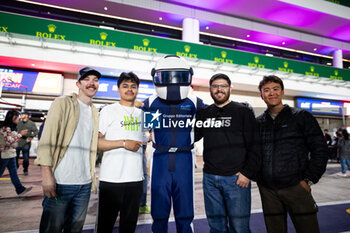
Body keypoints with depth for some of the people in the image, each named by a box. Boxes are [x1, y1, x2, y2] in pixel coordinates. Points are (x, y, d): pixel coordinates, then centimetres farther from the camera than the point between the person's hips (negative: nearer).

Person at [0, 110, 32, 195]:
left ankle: (20, 189, 7)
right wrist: (20, 134, -19)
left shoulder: (12, 127, 13)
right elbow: (8, 141, -22)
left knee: (13, 172, 7)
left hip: (11, 154, 9)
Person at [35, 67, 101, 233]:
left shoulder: (95, 112, 15)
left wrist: (92, 177, 13)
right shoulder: (63, 103, -2)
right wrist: (47, 175, -18)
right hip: (60, 182, -5)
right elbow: (47, 140, -10)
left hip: (85, 184, 5)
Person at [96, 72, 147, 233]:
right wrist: (124, 143, -16)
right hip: (111, 179, -4)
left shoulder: (141, 114, 14)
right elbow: (94, 142, -11)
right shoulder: (108, 111, -2)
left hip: (135, 179, 5)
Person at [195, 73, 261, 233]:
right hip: (209, 178, 4)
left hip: (237, 178, -3)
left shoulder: (243, 112, 0)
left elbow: (254, 146, -3)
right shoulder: (203, 113, 11)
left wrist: (248, 173, -11)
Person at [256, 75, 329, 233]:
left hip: (296, 186, -2)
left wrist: (308, 180, -6)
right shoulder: (257, 122, 8)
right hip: (267, 190, 2)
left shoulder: (301, 117, 2)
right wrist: (258, 177, 3)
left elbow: (320, 150, 1)